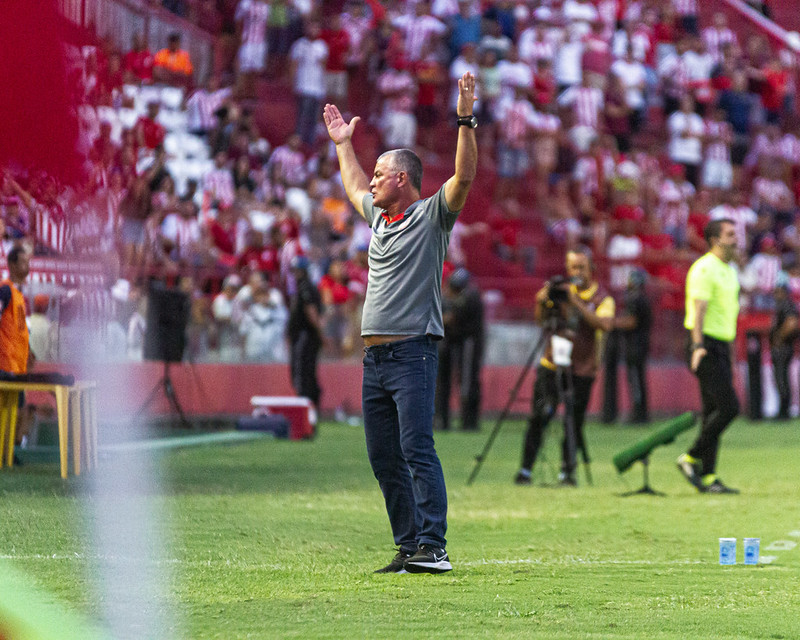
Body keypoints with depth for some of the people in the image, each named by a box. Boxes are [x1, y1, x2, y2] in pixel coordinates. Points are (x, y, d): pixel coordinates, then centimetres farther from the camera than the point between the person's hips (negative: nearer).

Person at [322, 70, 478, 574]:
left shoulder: (432, 215, -1)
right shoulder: (378, 216, 19)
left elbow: (464, 177, -16)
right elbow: (353, 186, 40)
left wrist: (466, 120, -23)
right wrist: (343, 143, 48)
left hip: (413, 352, -8)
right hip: (374, 357, 8)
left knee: (417, 450, -15)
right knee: (384, 459, 6)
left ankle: (434, 547, -19)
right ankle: (408, 547, 10)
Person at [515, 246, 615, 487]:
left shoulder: (602, 298, -1)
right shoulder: (561, 291, 8)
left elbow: (605, 324, -20)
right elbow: (540, 319, 3)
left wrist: (577, 303, -26)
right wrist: (542, 302, -18)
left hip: (582, 370, -2)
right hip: (552, 366, 2)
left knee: (575, 422, -2)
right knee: (538, 417, -5)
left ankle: (568, 471, 10)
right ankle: (525, 470, -1)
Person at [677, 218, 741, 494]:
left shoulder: (730, 271, 18)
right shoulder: (705, 269, -11)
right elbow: (699, 308, -21)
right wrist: (698, 346, -31)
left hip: (722, 347, 9)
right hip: (707, 346, -9)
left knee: (714, 411, 7)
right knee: (728, 406, -15)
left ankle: (707, 477, 8)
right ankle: (691, 459, -6)